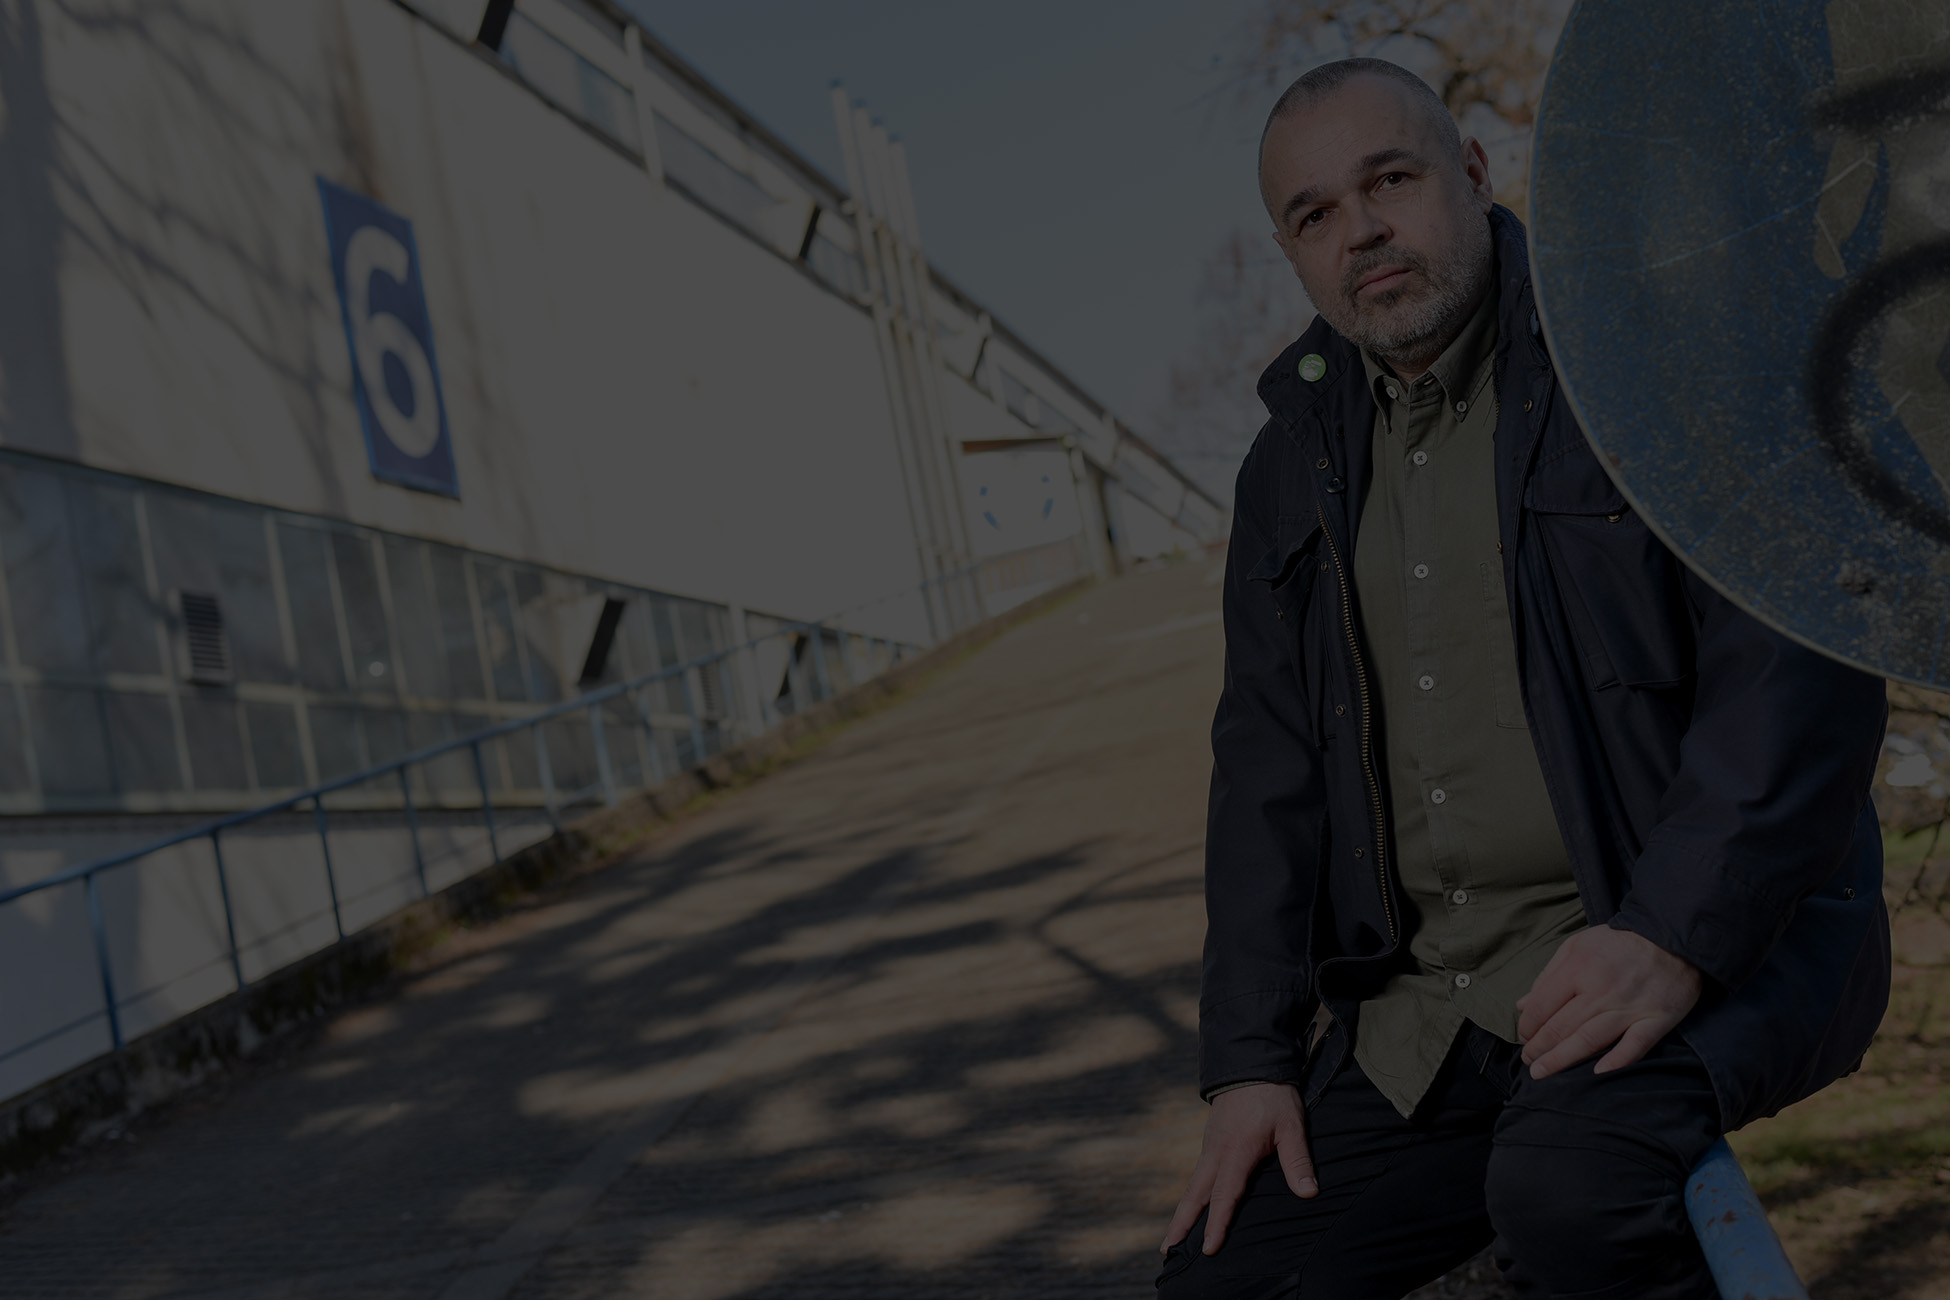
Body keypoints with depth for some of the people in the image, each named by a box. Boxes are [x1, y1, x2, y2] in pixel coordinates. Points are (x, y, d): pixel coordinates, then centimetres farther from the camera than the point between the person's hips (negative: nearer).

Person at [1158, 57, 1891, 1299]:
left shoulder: (1663, 349, -7)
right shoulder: (1297, 466, 12)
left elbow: (1802, 661, -16)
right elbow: (1270, 765, 12)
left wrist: (1675, 937, -26)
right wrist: (1250, 1055, 4)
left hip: (1716, 934, -6)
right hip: (1432, 999, 7)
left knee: (1568, 1189, -36)